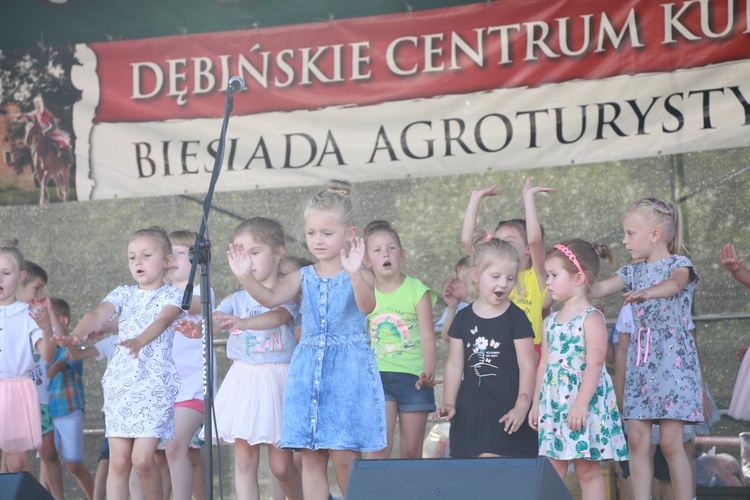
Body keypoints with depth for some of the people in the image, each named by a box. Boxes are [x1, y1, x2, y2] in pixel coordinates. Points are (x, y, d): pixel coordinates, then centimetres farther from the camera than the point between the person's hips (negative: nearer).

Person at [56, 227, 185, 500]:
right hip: (120, 381, 4)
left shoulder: (172, 295, 1)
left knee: (142, 459, -12)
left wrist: (140, 340, -41)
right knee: (118, 460, -1)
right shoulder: (123, 294, 11)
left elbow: (164, 319, -20)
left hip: (156, 382, -4)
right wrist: (75, 334, -29)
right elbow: (98, 314, -6)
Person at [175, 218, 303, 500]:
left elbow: (277, 317, -25)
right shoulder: (237, 300, 10)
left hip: (277, 379, -4)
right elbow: (216, 319, -7)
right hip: (243, 379, 4)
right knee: (244, 460, 1)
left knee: (281, 465, -1)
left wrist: (243, 322, -44)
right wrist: (196, 327, -31)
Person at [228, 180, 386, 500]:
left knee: (343, 456, -6)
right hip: (308, 369, 4)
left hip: (349, 368, -4)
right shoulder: (304, 277, 8)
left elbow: (367, 306, -23)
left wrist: (354, 273, -42)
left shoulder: (359, 274, -3)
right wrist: (245, 277, -27)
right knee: (311, 456, 3)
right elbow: (271, 298, -8)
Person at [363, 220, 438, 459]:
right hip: (378, 376, 1)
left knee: (411, 451, 4)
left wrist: (429, 372, -19)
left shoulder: (416, 290, -2)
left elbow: (427, 335, -9)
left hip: (413, 376, -1)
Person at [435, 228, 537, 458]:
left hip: (506, 414, -4)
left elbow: (527, 365, -4)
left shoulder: (515, 318, -2)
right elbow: (455, 365, 11)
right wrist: (449, 404, 4)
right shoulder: (464, 318, 8)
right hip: (470, 412, 4)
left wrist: (521, 407, -12)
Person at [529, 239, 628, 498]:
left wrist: (581, 403, -23)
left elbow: (594, 364, -17)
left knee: (587, 469, -1)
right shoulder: (551, 321, 14)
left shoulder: (591, 318, -9)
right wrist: (536, 403, 14)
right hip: (553, 403, 7)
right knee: (553, 470, 5)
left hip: (584, 402, -7)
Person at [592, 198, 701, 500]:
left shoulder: (679, 264, -4)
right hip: (639, 360, 6)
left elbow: (675, 283, -26)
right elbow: (599, 288, 7)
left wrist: (646, 293, -46)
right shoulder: (634, 271, 14)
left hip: (672, 358, -6)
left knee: (671, 441, -8)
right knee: (637, 440, 1)